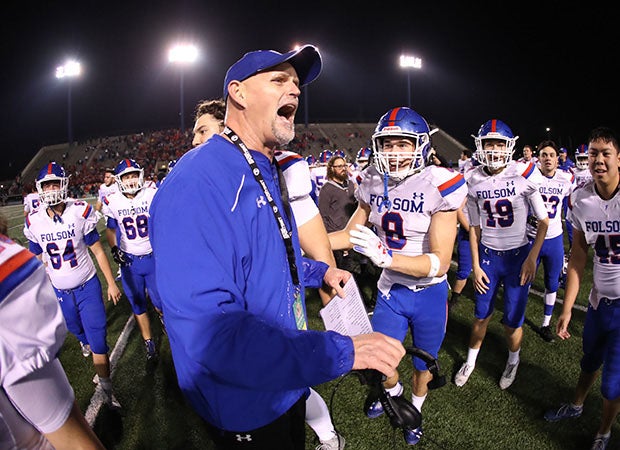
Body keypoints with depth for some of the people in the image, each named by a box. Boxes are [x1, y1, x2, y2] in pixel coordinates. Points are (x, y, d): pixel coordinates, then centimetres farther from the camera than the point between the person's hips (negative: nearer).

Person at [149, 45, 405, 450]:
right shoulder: (199, 183, -29)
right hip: (246, 410, -8)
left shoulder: (268, 174, 6)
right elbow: (212, 332, -36)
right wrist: (341, 352, -35)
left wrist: (318, 271, 11)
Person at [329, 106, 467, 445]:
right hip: (391, 289, 3)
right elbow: (352, 233, 5)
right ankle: (392, 390, 52)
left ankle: (415, 408, 51)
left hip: (428, 292, -3)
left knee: (423, 363, 19)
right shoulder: (373, 183, -8)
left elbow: (440, 262, -27)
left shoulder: (438, 185, -23)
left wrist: (385, 255, -42)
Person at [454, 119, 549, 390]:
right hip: (488, 255, 2)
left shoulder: (524, 175, -12)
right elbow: (474, 228, 5)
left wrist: (532, 258, -10)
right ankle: (470, 361, 34)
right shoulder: (474, 181, -3)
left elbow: (543, 222, -4)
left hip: (518, 255, -2)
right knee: (481, 316, 11)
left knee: (512, 321, 6)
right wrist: (475, 265, 3)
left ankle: (513, 362, 35)